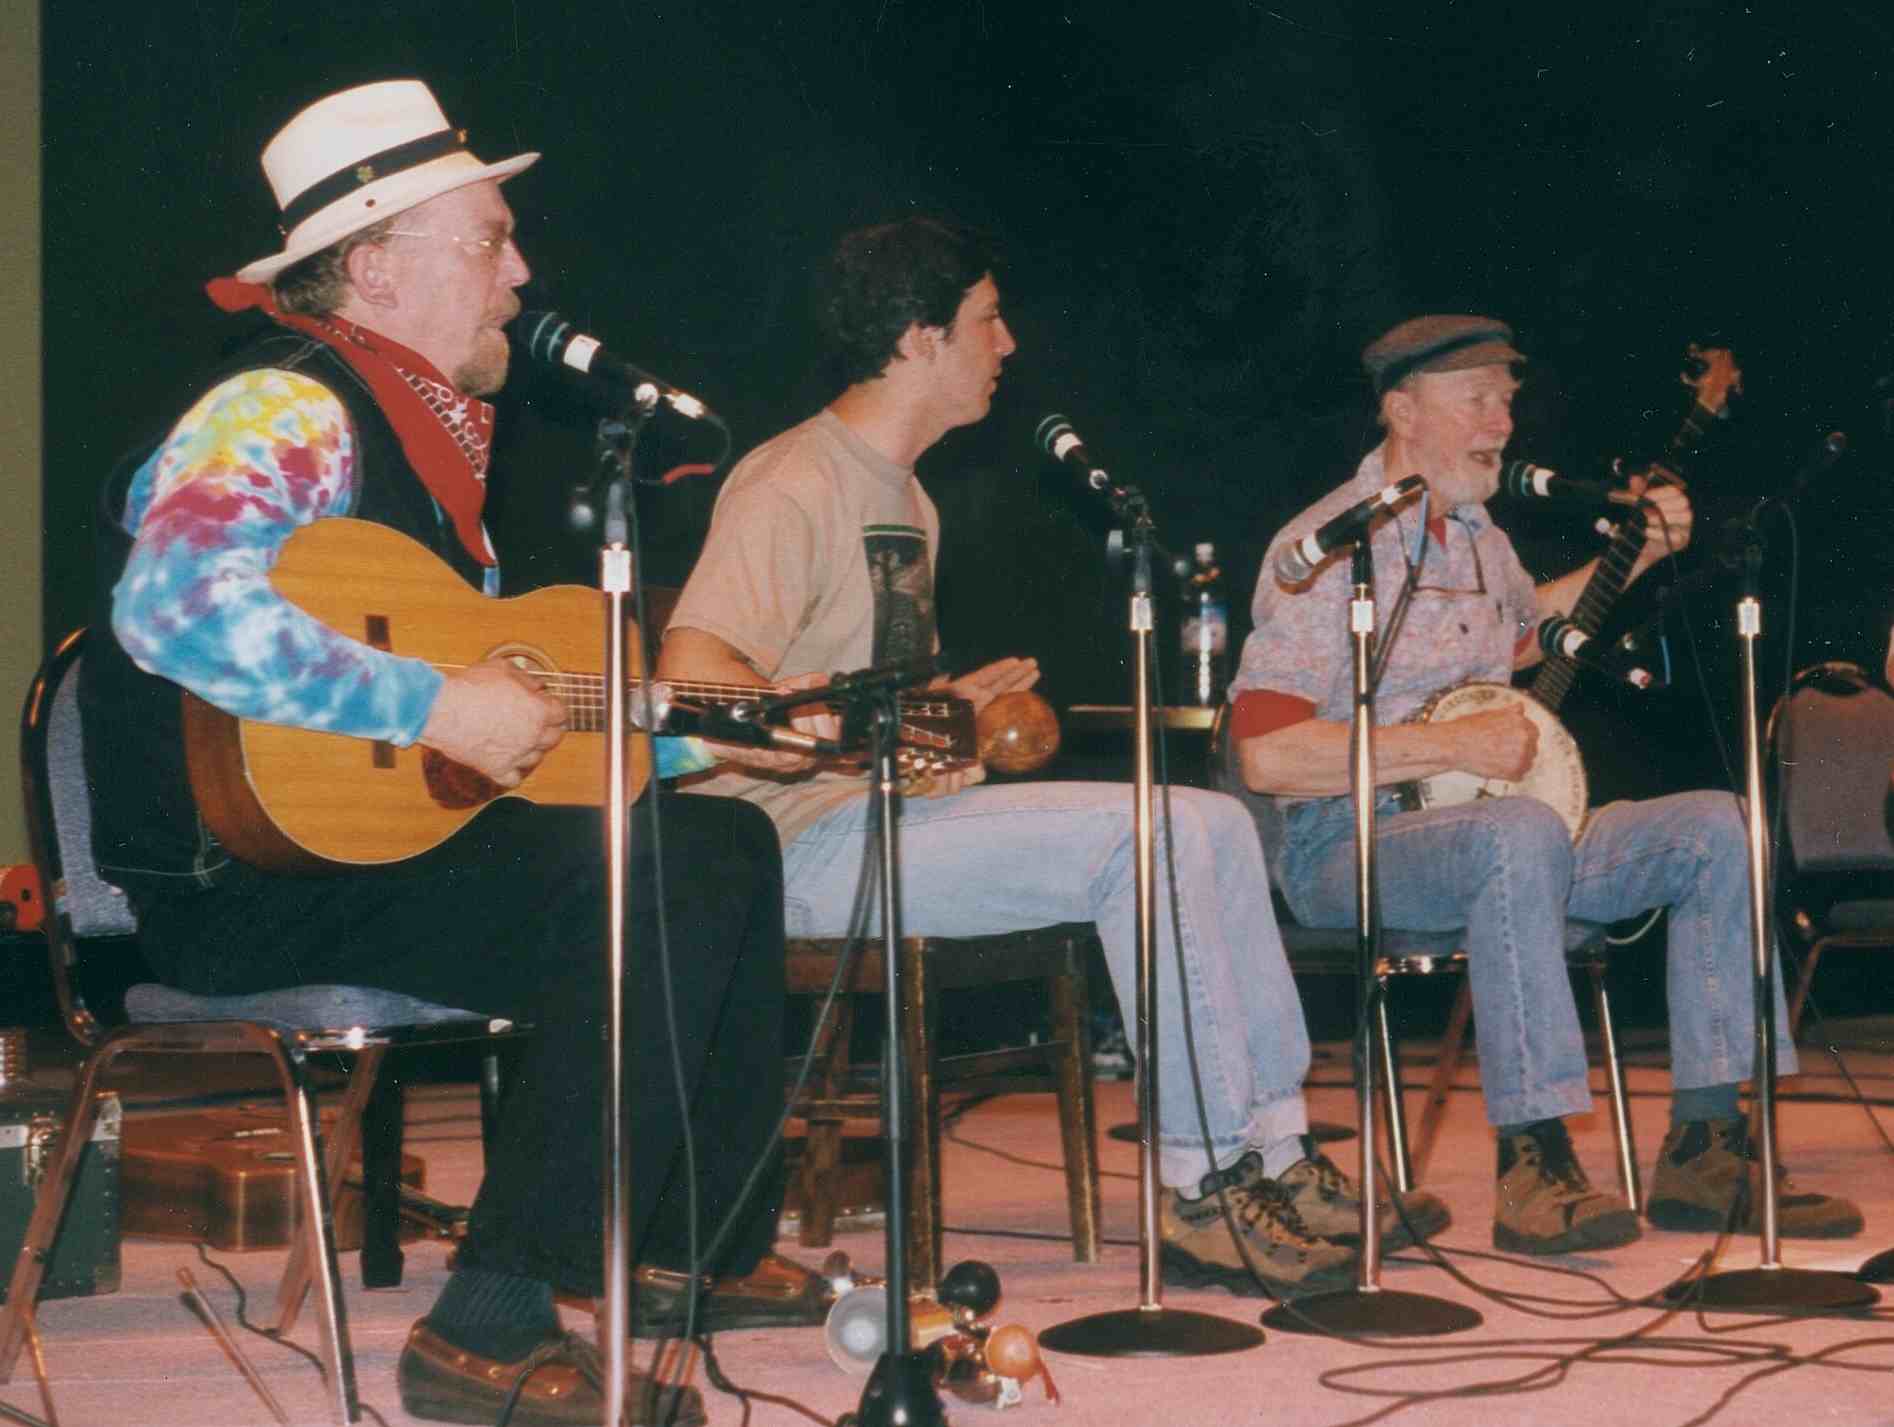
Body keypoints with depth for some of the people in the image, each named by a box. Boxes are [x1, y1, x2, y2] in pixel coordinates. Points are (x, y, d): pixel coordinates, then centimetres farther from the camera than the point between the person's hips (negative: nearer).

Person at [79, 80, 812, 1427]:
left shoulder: (432, 431, 18)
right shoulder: (284, 410, -14)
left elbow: (489, 669, 25)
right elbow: (172, 606, -32)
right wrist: (433, 708, -29)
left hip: (391, 823, 10)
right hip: (244, 867, -10)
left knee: (728, 842, 14)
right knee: (659, 887, -25)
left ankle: (691, 1250, 23)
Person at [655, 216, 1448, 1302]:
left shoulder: (907, 499, 22)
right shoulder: (795, 488, -11)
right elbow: (690, 680, -24)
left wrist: (951, 705, 12)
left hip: (895, 807, 10)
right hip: (806, 836, -10)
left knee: (1213, 825, 0)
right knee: (1146, 838, -24)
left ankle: (1280, 1155, 1)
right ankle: (1205, 1194, -19)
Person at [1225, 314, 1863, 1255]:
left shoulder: (1477, 536, 14)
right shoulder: (1328, 549, -13)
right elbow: (1265, 753, -24)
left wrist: (1633, 558, 25)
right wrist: (1452, 744, -21)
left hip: (1501, 837, 9)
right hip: (1348, 848, -8)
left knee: (1717, 827, -7)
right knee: (1524, 835, -39)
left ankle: (1705, 1149, -8)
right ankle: (1534, 1161, -34)